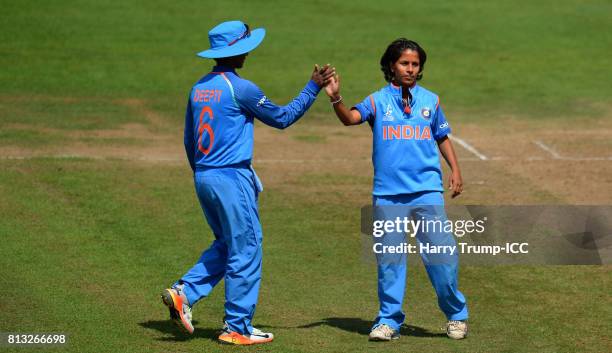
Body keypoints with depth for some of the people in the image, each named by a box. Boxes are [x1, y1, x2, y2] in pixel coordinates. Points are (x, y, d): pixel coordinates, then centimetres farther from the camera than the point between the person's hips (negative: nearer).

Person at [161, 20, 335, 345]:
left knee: (226, 245, 20)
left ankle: (184, 293, 5)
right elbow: (282, 117, -4)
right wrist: (313, 87, 3)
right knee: (245, 250, 1)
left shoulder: (198, 88, 10)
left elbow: (189, 141, 17)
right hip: (232, 177, -8)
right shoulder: (240, 88, -13)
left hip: (202, 179, 8)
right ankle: (237, 328, 4)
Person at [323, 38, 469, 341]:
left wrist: (455, 169, 7)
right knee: (388, 258, 4)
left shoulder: (430, 100, 9)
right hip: (388, 194, 0)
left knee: (441, 253, -3)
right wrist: (335, 99, -31)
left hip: (427, 191, 0)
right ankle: (389, 320, 15)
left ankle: (456, 316, 13)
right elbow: (350, 118, -13)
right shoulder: (378, 101, 3)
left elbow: (442, 137, 17)